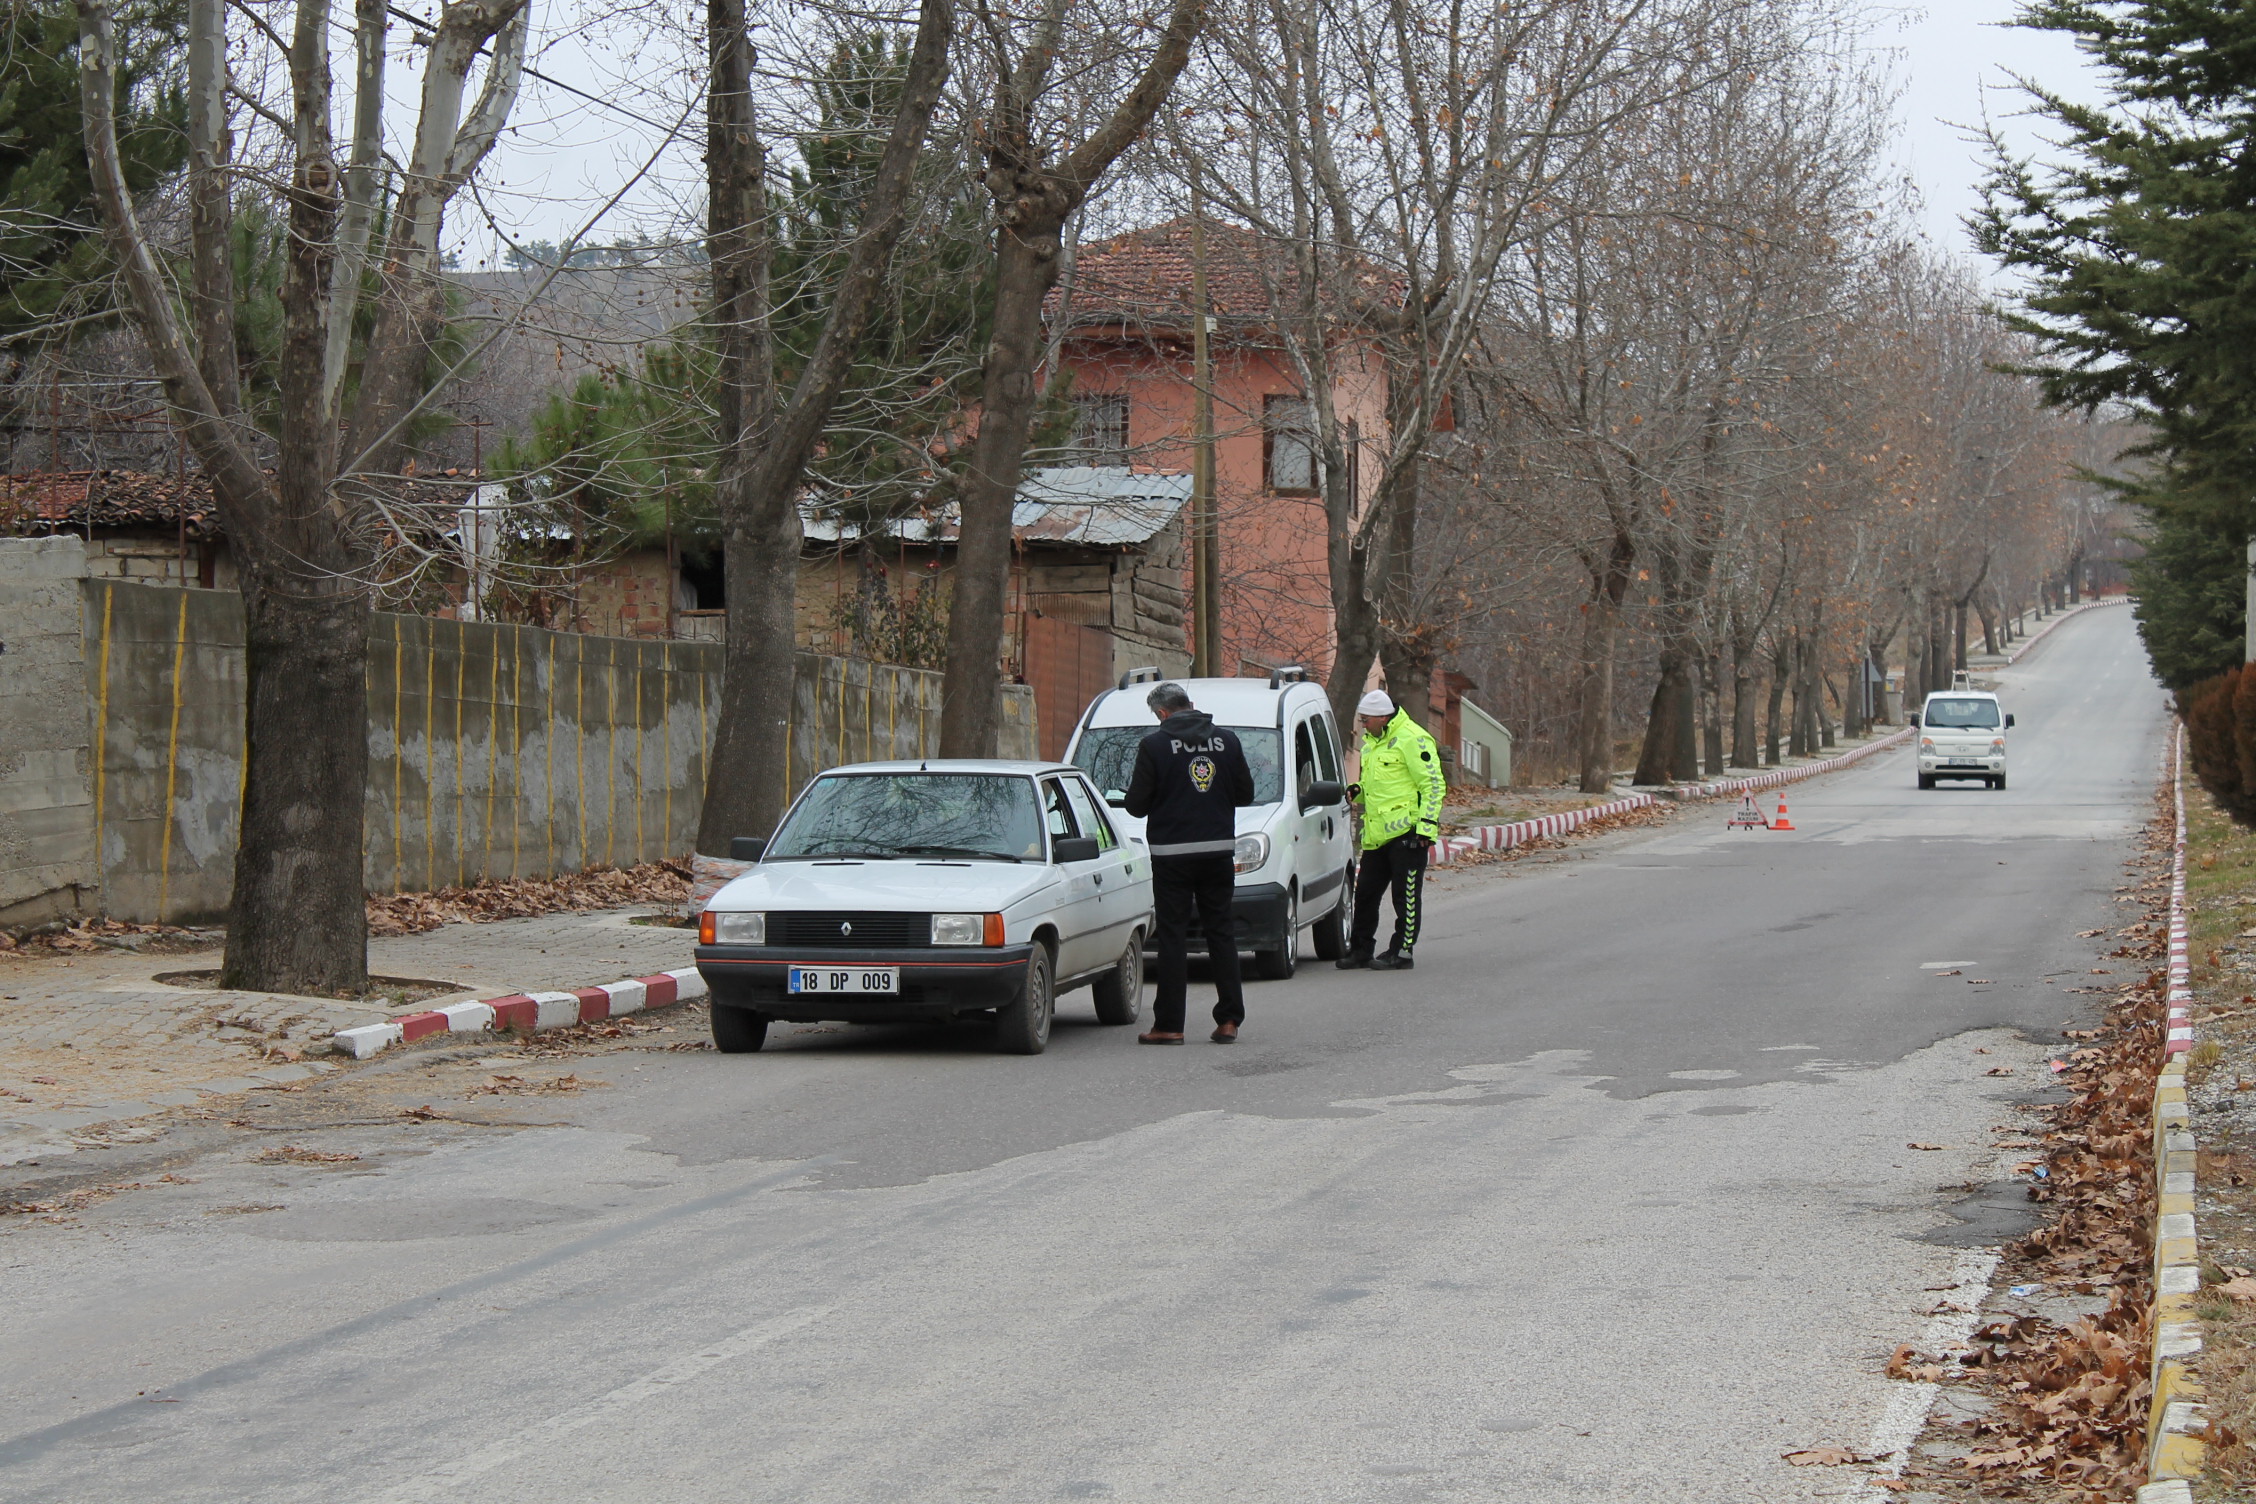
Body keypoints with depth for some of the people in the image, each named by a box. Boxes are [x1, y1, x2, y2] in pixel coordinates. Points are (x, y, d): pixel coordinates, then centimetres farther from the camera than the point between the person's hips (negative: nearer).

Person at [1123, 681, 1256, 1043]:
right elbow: (1245, 793, 8)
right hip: (1219, 850, 3)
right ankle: (1229, 1020, 9)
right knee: (1221, 932, 10)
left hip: (1172, 854, -3)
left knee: (1172, 936, 1)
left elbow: (1137, 805, -7)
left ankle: (1169, 1024, 1)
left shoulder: (1154, 745, -8)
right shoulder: (1227, 741, 3)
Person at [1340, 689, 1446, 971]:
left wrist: (1426, 826, -19)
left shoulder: (1412, 739, -12)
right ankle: (1360, 949, 23)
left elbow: (1433, 785, -14)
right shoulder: (1371, 741, 17)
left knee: (1406, 895, -2)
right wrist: (1358, 792, 9)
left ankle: (1401, 952, 4)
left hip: (1406, 832, -9)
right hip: (1376, 833, 9)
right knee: (1365, 893, 12)